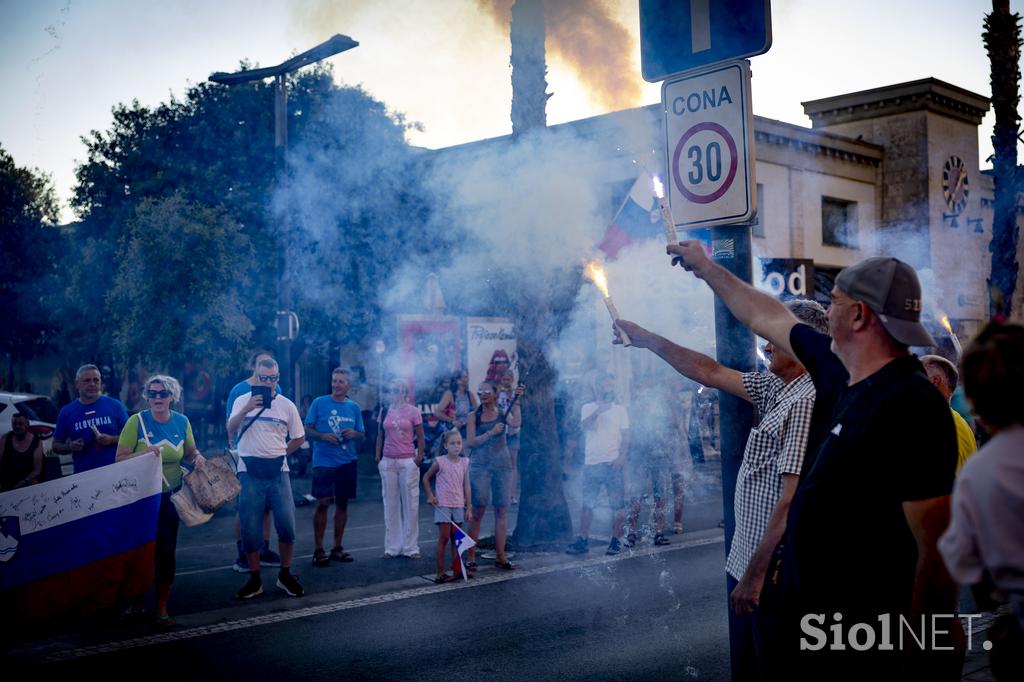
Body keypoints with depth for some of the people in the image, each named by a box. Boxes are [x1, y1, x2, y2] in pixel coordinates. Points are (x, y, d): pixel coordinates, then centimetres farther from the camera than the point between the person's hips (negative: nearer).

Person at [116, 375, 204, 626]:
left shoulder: (182, 421, -1)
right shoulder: (137, 421, -10)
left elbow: (190, 453, 12)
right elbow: (120, 458, -12)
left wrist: (198, 458, -10)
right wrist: (144, 453, -28)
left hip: (169, 495, 2)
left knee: (166, 549, 4)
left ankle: (162, 607, 17)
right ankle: (137, 602, 26)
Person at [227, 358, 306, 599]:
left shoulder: (286, 405, 6)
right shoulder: (243, 401, 3)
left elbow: (299, 438, 15)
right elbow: (230, 429, -14)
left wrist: (280, 453, 6)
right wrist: (246, 410, -28)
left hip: (278, 471, 1)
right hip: (249, 472, -1)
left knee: (287, 525, -3)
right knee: (250, 529, 2)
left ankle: (285, 575, 13)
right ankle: (254, 579, 14)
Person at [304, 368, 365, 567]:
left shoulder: (354, 407, 10)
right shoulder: (319, 403, -1)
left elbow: (362, 434, 14)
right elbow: (307, 431, -1)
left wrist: (354, 433, -8)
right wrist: (323, 436, -18)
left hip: (348, 462, 4)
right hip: (324, 461, -4)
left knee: (342, 503, 8)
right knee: (323, 502, -8)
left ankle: (337, 548, 19)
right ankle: (318, 550, 0)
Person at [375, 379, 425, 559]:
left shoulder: (412, 411, -1)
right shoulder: (384, 412, 8)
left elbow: (420, 437, 2)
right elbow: (380, 436, 13)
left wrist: (419, 457, -7)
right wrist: (378, 456, 5)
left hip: (408, 461, -3)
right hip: (388, 462, 3)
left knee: (410, 504, 2)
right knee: (390, 504, 7)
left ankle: (410, 546, 9)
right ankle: (392, 546, 15)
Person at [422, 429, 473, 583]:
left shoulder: (464, 462, 4)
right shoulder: (440, 462, -7)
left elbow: (466, 486, 6)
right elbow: (426, 478, 4)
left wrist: (469, 508, 5)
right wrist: (430, 495, -4)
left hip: (458, 505, 4)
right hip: (442, 505, -4)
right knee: (444, 538, -4)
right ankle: (440, 573, 0)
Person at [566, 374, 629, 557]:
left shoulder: (620, 410, 8)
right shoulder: (588, 408, 9)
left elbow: (626, 436, 3)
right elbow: (585, 426, -11)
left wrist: (621, 457, -10)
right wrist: (599, 410, -25)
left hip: (612, 463, -1)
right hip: (591, 462, 1)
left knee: (617, 504, -1)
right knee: (587, 504, 6)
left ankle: (616, 540, 9)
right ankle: (583, 540, 12)